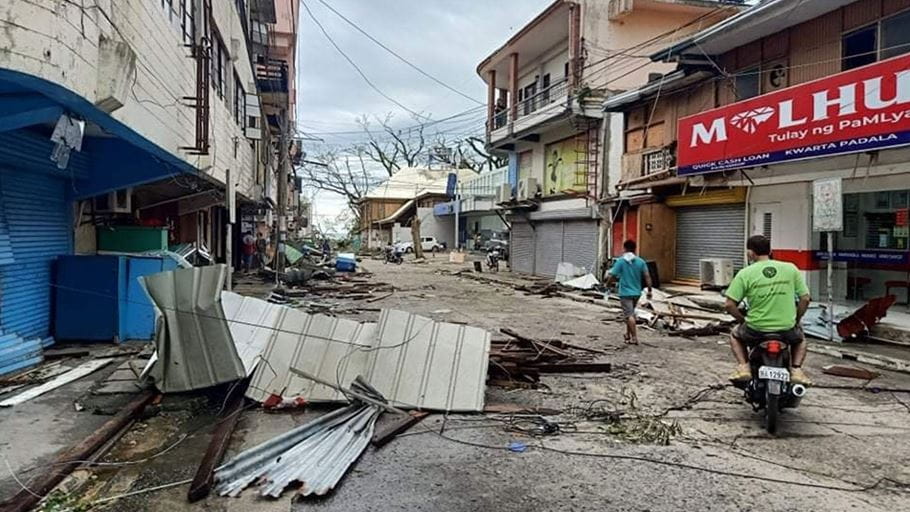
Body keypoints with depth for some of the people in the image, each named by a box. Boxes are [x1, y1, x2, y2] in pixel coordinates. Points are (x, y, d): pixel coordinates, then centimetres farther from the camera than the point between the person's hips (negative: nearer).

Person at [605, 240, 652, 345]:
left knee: (629, 315, -4)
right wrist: (649, 290, 4)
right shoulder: (640, 261, 1)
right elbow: (647, 277, -3)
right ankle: (628, 335, 30)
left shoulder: (620, 261, -8)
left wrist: (607, 285, 7)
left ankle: (634, 338, -8)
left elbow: (612, 276, -10)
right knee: (630, 313, 21)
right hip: (636, 292, 5)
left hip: (625, 293, -5)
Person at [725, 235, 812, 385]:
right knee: (800, 338, 37)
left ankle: (743, 367, 7)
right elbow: (805, 299, 2)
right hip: (787, 330, 2)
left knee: (735, 335, 31)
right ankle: (796, 370, 12)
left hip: (756, 330, -2)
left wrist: (743, 320, 8)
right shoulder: (791, 269, 1)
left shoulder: (745, 274, -6)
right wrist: (796, 320, 17)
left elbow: (730, 305, -10)